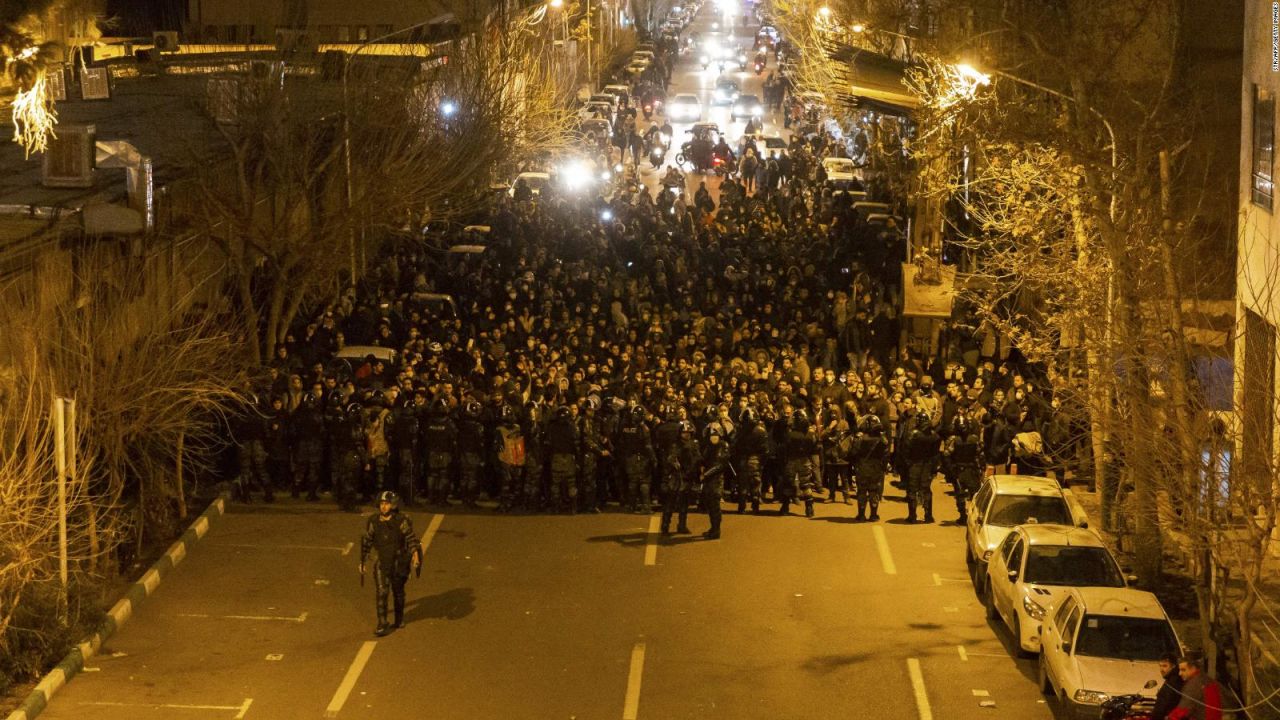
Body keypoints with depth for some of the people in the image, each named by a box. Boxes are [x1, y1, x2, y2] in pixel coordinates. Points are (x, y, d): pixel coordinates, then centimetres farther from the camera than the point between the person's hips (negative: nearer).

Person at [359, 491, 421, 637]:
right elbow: (366, 542, 6)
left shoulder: (401, 521, -10)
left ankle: (399, 619, 36)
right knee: (381, 592, -13)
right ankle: (382, 625, -11)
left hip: (398, 563, -1)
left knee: (398, 592, 15)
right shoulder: (374, 522, -3)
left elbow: (411, 538, -13)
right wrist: (362, 562, 10)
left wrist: (415, 553, -30)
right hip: (381, 563, 1)